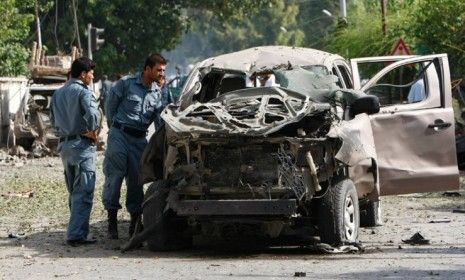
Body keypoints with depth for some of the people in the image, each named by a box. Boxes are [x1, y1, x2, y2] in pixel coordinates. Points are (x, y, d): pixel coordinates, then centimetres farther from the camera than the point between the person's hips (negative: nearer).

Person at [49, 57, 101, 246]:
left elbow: (53, 120, 18)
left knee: (74, 193, 17)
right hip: (82, 145, -8)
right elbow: (92, 114, -25)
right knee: (83, 193, -7)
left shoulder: (58, 94, 13)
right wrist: (92, 131, -9)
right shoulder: (83, 92, -11)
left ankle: (77, 231, 20)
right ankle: (76, 234, -13)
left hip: (64, 145, 8)